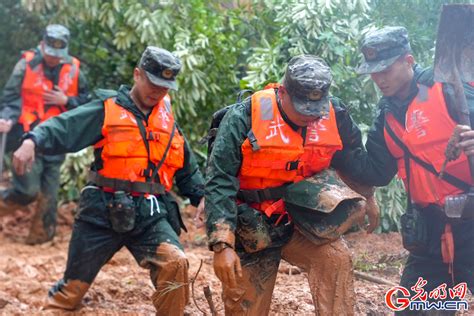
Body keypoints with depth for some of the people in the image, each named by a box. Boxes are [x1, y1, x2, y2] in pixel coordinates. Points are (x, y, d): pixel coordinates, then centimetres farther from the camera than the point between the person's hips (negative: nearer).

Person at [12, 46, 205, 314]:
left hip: (150, 216, 2)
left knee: (175, 263, -25)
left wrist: (202, 197, 8)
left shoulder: (169, 122, 13)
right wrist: (32, 141, -33)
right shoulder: (107, 110, -1)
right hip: (103, 212, -2)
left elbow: (187, 169, 24)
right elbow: (63, 128, -14)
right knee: (71, 291, 7)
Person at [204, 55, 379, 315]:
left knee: (336, 258, -25)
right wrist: (222, 245, -31)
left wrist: (368, 196, 25)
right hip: (251, 231, -2)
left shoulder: (334, 114, -8)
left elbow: (354, 158, 15)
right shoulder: (244, 118, -21)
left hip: (301, 221, 3)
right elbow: (220, 182, -23)